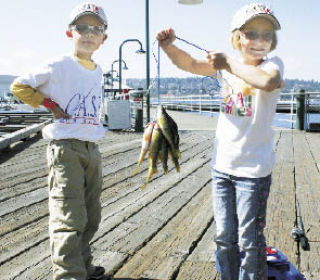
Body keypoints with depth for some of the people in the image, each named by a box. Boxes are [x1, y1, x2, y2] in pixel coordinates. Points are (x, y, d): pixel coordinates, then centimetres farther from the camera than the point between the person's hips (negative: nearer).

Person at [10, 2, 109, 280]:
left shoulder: (97, 72, 13)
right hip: (65, 149, -7)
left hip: (92, 150, 8)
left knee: (91, 216, 15)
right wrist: (52, 106, -8)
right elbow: (19, 86, -7)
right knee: (70, 217, -12)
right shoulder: (59, 66, -8)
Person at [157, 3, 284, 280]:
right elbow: (192, 64, -5)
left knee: (249, 240, 4)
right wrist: (169, 46, -23)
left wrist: (229, 63, -24)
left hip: (254, 169, -4)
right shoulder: (226, 65, 4)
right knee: (224, 237, 16)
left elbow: (268, 81, -33)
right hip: (222, 166, 5)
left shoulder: (272, 64, -10)